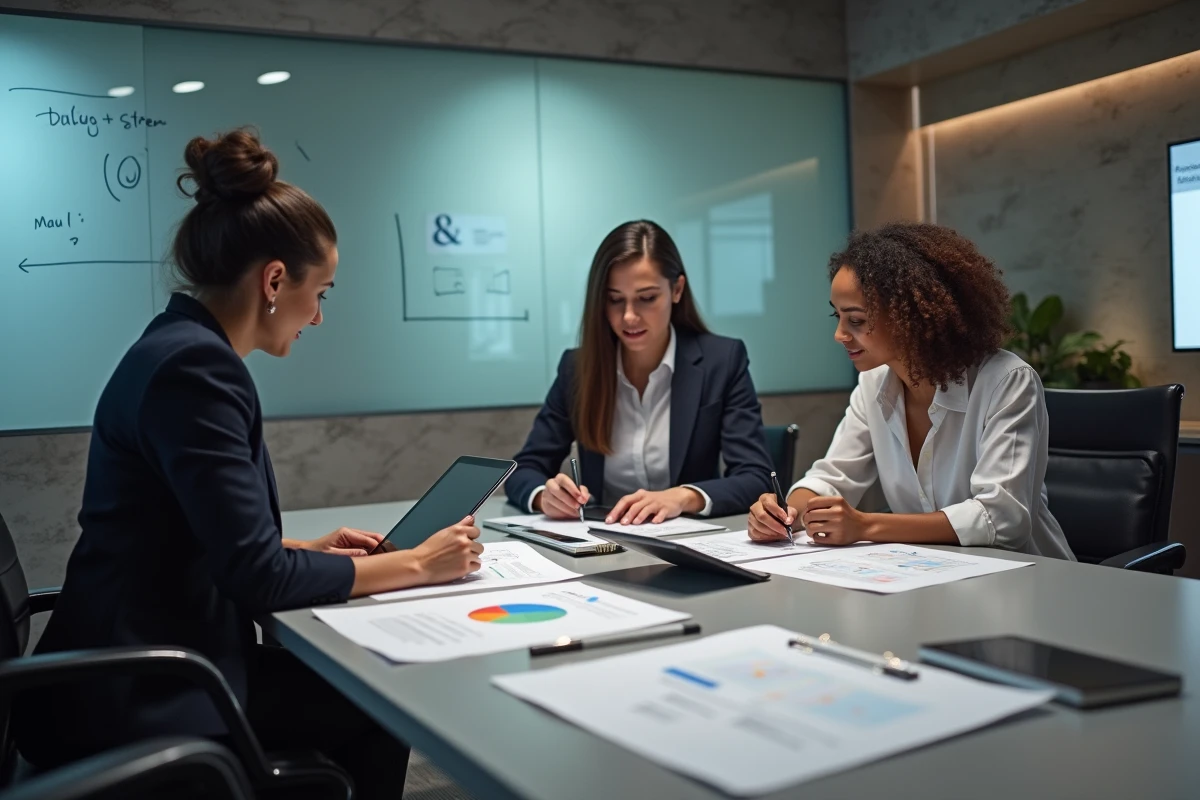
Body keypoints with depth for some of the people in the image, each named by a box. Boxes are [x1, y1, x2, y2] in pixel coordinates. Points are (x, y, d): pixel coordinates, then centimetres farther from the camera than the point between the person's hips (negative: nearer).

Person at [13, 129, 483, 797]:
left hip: (152, 669, 8)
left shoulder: (182, 348, 8)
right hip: (140, 702, -8)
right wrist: (416, 565, -13)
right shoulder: (195, 365, -21)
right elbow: (256, 577, -22)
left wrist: (312, 549, 11)